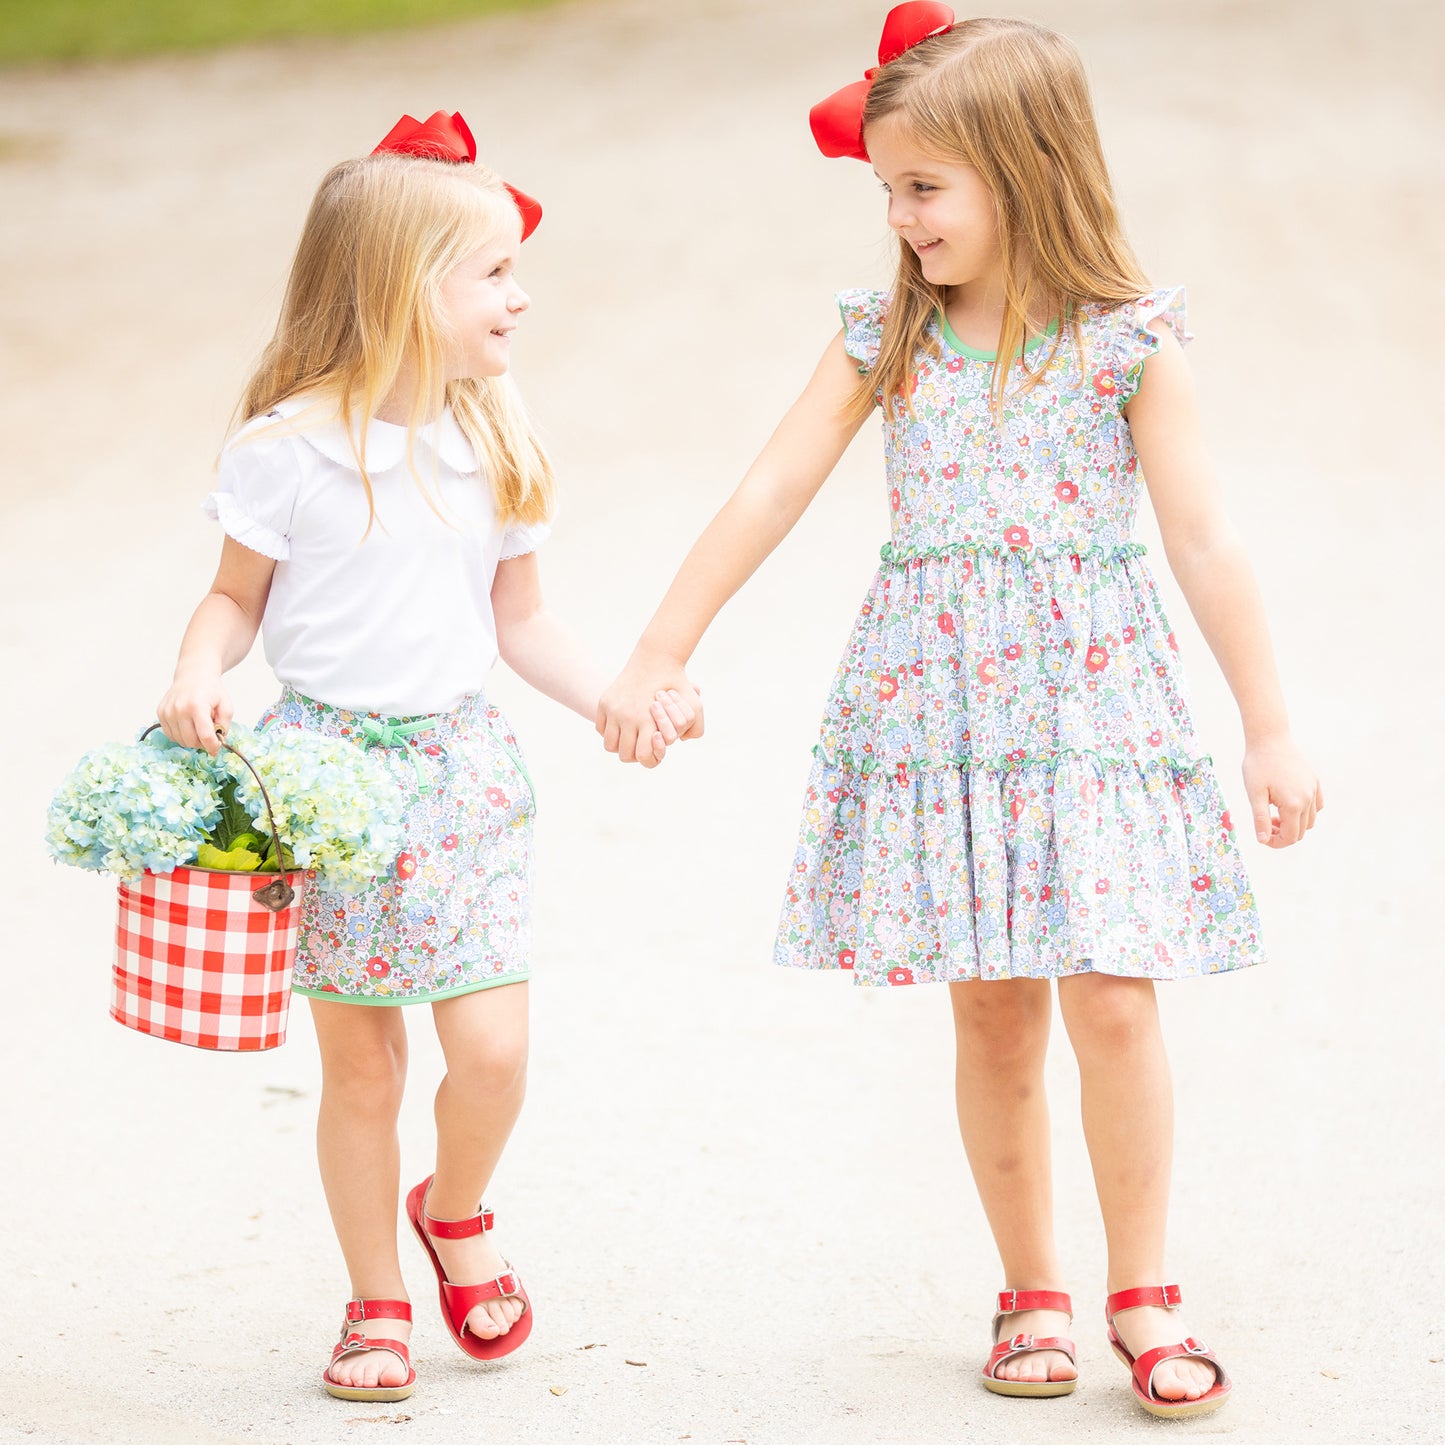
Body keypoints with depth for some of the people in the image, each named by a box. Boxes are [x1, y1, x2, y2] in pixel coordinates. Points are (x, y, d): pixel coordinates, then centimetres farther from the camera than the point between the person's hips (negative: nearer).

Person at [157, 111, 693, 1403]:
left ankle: (457, 1211, 25)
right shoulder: (289, 448, -8)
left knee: (492, 1047, -7)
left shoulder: (495, 449, 4)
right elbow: (238, 595, 3)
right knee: (359, 1062, 5)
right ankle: (377, 1300, 21)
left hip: (462, 772, 3)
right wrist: (199, 674, -17)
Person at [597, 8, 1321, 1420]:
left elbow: (1201, 536, -3)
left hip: (1093, 701, -2)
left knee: (1111, 997, -7)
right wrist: (656, 659, 4)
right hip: (935, 706, 2)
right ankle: (1031, 1292, 18)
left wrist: (1270, 730, -3)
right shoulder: (886, 337, 3)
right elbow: (767, 496, 5)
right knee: (994, 1014, 5)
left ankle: (1142, 1294, 8)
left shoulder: (1126, 340, -4)